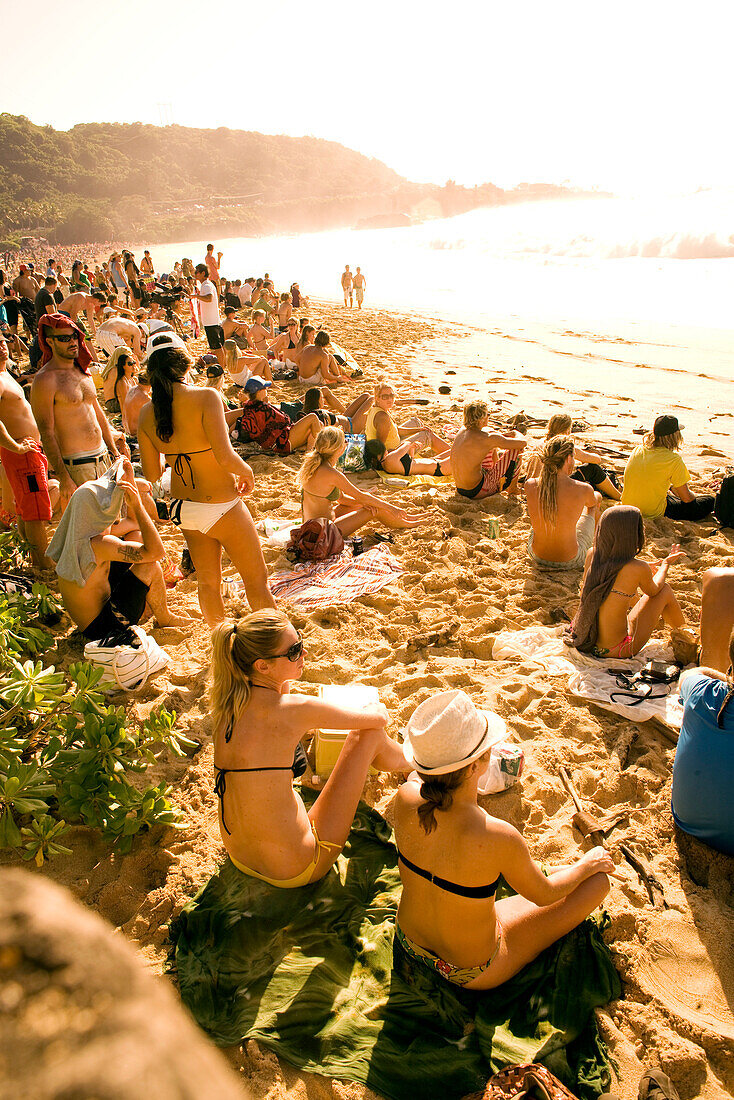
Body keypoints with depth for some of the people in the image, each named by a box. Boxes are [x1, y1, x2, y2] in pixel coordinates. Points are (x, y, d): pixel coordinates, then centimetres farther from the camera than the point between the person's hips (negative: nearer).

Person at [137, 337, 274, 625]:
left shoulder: (146, 414, -3)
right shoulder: (205, 397, -20)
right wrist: (247, 472, -8)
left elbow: (152, 474, 4)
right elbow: (225, 457, -29)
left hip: (183, 508, 6)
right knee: (257, 581, 11)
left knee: (208, 582, 22)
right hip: (222, 507, -6)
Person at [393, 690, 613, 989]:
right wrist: (587, 864, 3)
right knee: (598, 881, 6)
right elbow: (543, 895, -16)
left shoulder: (406, 798, -25)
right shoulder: (499, 838, -38)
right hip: (473, 973, -5)